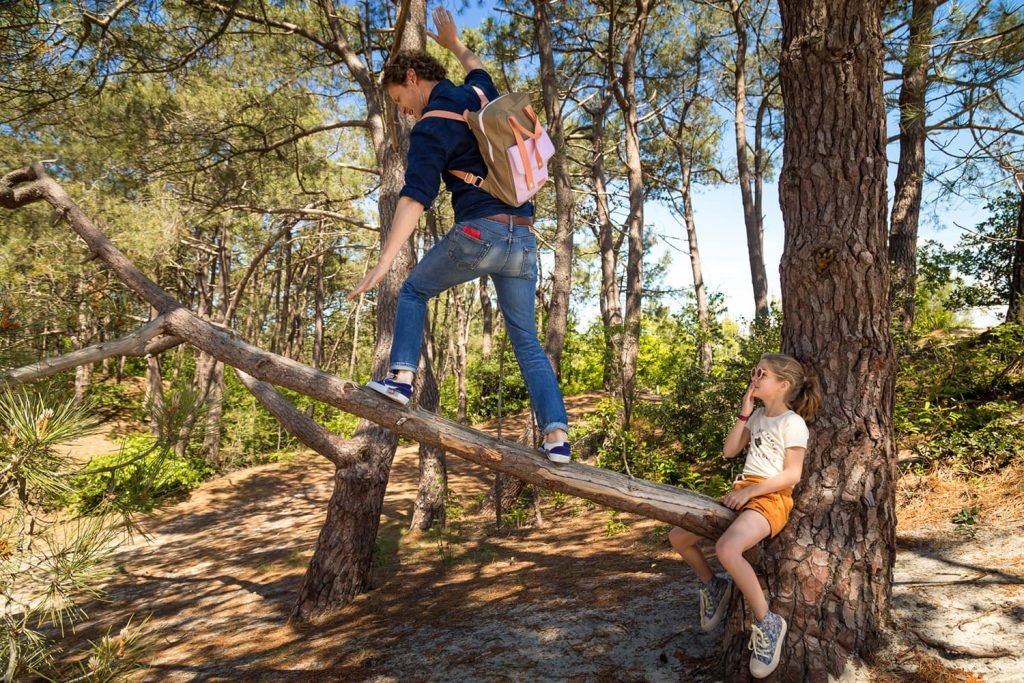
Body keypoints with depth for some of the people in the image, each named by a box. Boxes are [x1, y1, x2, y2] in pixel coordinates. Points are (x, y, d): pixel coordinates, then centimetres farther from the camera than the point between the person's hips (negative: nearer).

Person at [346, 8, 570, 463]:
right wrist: (453, 44, 60)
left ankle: (401, 378, 6)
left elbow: (414, 198, -18)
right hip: (523, 240, 7)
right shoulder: (480, 97, 16)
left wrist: (384, 262, -24)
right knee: (527, 342, 8)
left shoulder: (430, 129, -5)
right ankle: (558, 436, -1)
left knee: (414, 291, 19)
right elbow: (478, 71, 44)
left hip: (479, 233, -6)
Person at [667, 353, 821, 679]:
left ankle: (767, 623, -17)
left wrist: (750, 490, -20)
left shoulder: (793, 422, -8)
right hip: (743, 491, 8)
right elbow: (729, 451, 8)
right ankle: (713, 585, 24)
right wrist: (745, 411, 4)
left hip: (771, 497, -8)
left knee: (727, 549, -36)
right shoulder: (757, 417, 15)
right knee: (678, 536, 1)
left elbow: (792, 474, -15)